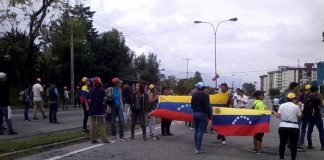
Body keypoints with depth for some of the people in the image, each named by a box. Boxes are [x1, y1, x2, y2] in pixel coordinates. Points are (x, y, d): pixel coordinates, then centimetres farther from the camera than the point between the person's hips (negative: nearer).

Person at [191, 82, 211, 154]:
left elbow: (192, 105, 10)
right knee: (200, 131, -4)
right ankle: (198, 149, -5)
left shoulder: (194, 95, 4)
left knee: (196, 130, 16)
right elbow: (207, 107, -15)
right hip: (202, 114, -6)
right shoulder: (205, 95, -12)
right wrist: (209, 116, -10)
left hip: (195, 113, 6)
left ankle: (196, 146, 24)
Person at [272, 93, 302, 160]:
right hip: (294, 128, -3)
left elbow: (278, 116, -2)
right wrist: (299, 108, 15)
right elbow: (299, 117, 2)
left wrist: (274, 112, 18)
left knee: (282, 144, 12)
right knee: (293, 145, 6)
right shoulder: (296, 106, -4)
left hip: (282, 127, 3)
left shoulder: (282, 105, 3)